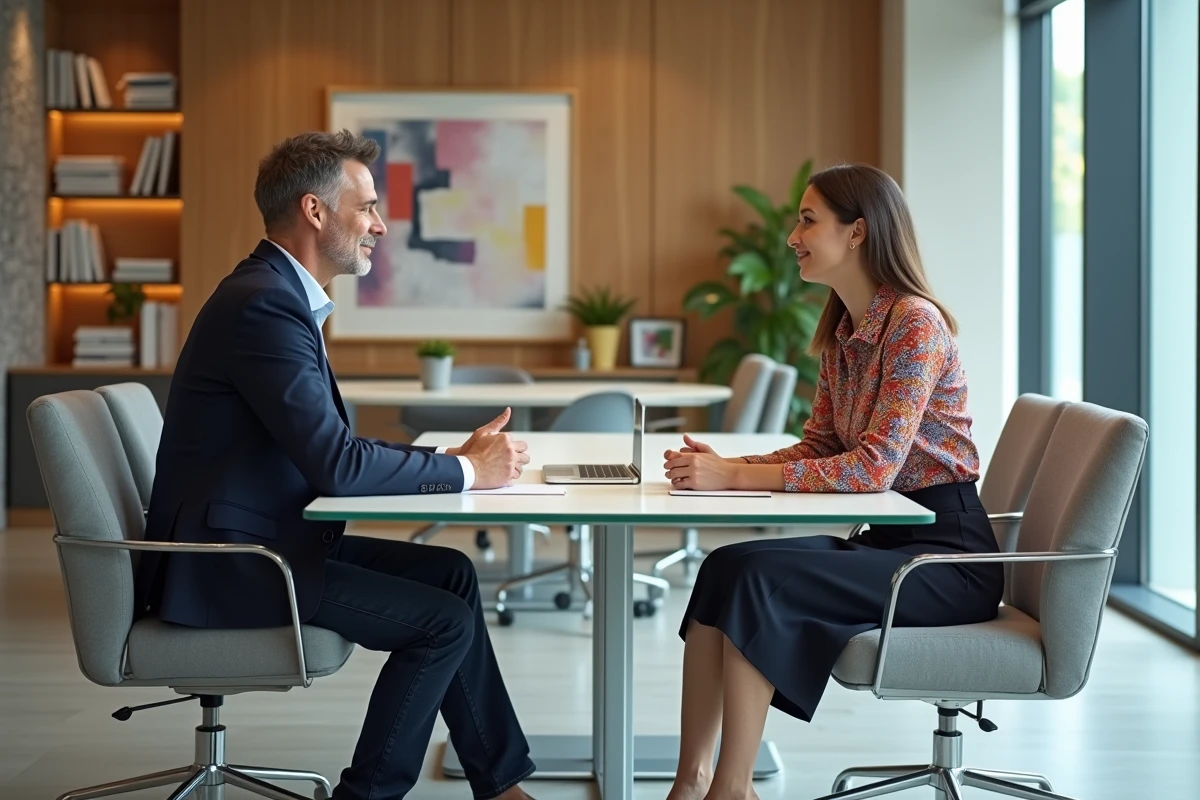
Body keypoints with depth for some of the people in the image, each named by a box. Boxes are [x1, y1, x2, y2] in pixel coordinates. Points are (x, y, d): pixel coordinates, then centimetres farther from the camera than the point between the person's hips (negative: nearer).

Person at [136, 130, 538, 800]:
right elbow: (336, 463, -25)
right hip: (228, 565, -10)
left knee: (451, 571, 12)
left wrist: (455, 457, 0)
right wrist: (466, 471, -13)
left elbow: (333, 446, 12)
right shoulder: (264, 303, -21)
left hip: (266, 539, 10)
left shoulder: (283, 294, 12)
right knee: (445, 620, -12)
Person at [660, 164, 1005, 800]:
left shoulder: (915, 322, -16)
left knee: (756, 577, -25)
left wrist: (737, 477, -25)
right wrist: (727, 468, -7)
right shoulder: (841, 329, 12)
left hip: (949, 554, -8)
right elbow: (819, 446, 12)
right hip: (888, 539, 8)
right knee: (723, 568, -11)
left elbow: (874, 466, -24)